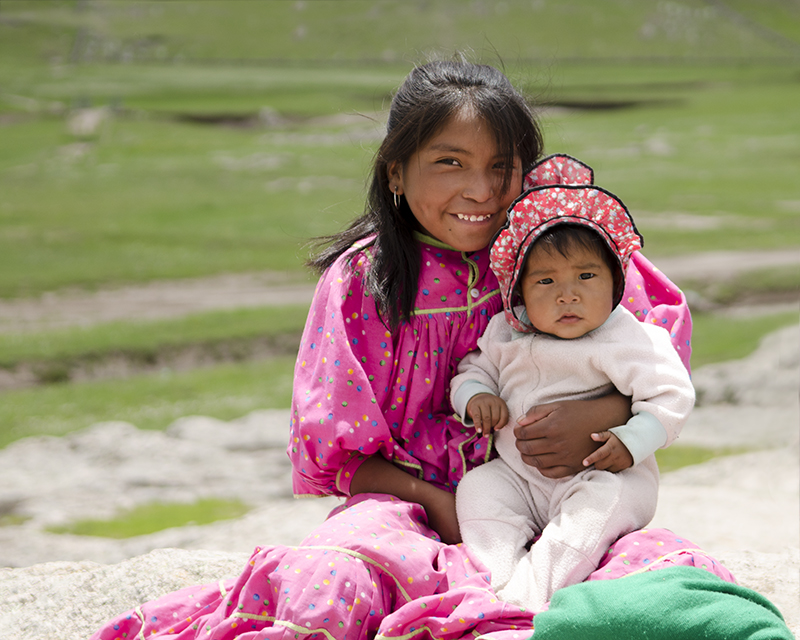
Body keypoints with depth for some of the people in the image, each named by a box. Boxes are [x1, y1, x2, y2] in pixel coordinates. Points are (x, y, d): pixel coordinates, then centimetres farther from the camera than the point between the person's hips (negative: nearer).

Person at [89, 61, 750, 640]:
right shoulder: (362, 278, -1)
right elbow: (339, 451, 2)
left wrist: (605, 415, -15)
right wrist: (435, 502, -14)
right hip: (409, 498, -2)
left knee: (666, 559, -30)